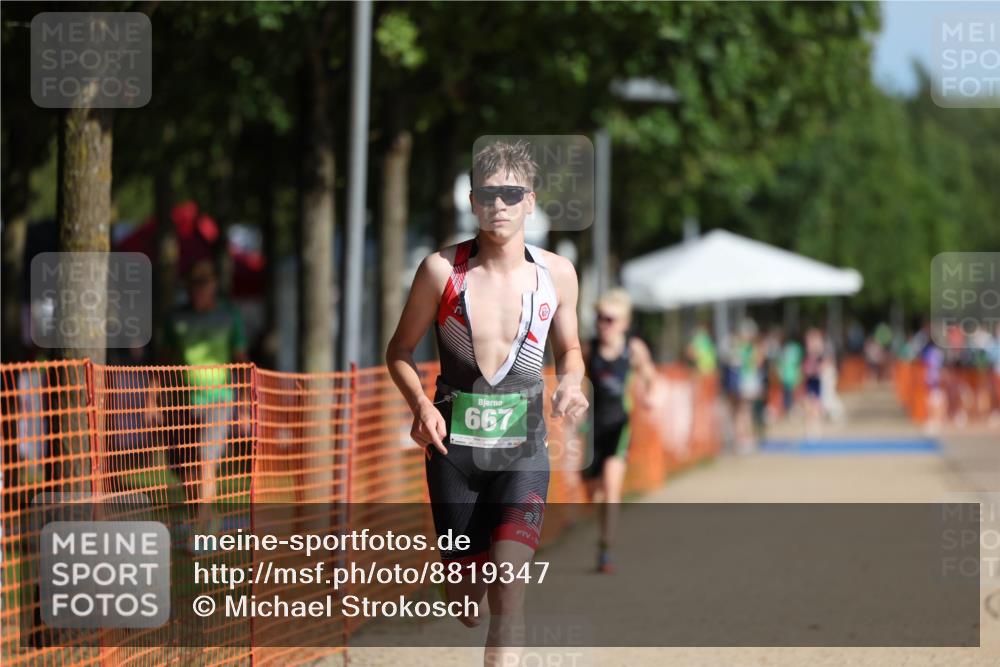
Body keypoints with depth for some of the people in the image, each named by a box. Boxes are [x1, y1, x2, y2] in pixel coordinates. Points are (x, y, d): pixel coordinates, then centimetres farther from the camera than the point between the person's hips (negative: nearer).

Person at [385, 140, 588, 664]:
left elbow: (568, 348, 15)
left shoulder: (556, 273, -2)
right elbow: (399, 351, 2)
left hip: (523, 450, 0)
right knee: (465, 606, 9)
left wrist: (570, 384, -7)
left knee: (508, 591, -19)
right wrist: (420, 405, -17)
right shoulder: (442, 269, -8)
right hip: (453, 447, 0)